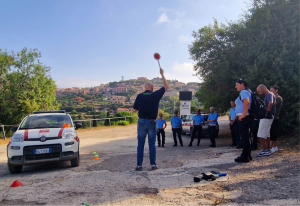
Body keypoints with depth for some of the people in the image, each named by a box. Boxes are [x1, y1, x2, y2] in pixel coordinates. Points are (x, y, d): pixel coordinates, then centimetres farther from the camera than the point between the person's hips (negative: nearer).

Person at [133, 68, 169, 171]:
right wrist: (162, 74, 15)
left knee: (140, 144, 5)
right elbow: (166, 86, 9)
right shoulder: (155, 95, -5)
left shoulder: (140, 96, -3)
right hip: (152, 122, 0)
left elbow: (135, 109, 3)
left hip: (141, 121, 0)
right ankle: (153, 164, 10)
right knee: (152, 144, 7)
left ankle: (139, 165, 5)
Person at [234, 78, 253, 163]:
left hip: (244, 118, -11)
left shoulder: (243, 92, -12)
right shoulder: (247, 91, 20)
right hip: (247, 117, 11)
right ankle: (248, 155, 22)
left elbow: (247, 102, -29)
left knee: (245, 137, -7)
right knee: (247, 136, 14)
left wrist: (243, 115, -25)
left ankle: (245, 157, -3)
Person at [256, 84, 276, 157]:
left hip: (266, 117, -11)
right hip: (268, 117, 11)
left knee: (261, 135, -7)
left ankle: (264, 151, -3)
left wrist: (267, 111, -23)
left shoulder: (269, 94, -15)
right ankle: (268, 150, 23)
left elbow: (271, 103, -36)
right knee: (266, 134, 16)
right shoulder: (268, 95, 16)